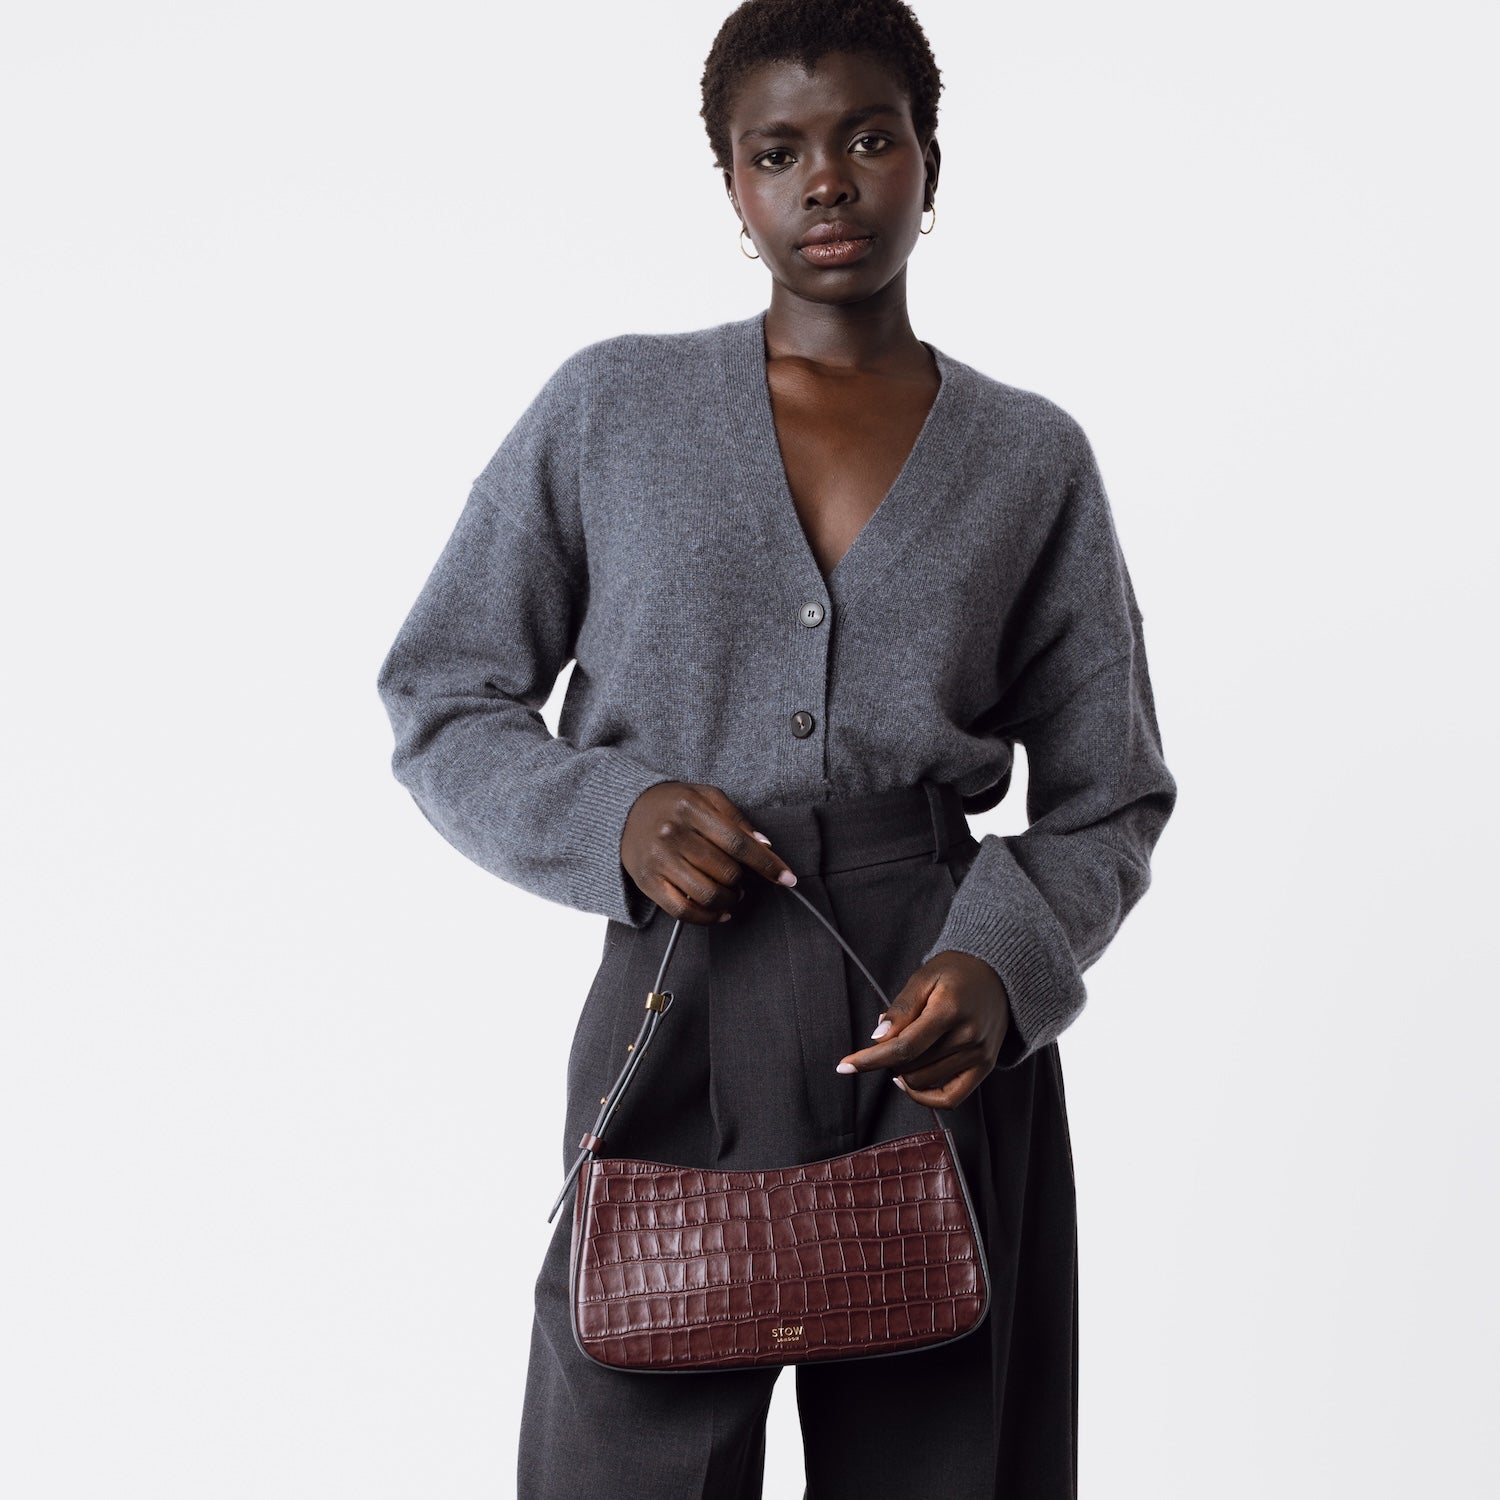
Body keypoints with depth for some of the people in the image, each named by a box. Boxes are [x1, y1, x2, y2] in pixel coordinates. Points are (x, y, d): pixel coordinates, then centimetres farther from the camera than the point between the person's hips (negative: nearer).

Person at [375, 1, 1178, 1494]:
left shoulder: (1033, 458, 7)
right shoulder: (609, 406, 5)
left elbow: (1108, 795, 9)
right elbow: (440, 702, 8)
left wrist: (1000, 964, -11)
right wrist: (609, 815, -11)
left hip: (942, 1038, 1)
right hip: (677, 1023, -1)